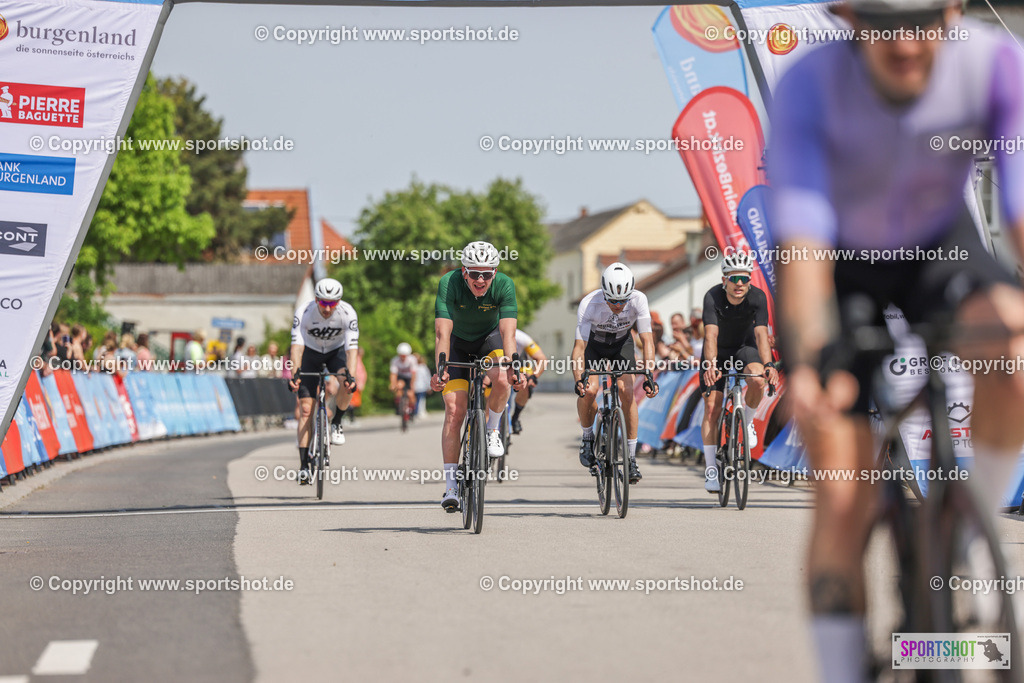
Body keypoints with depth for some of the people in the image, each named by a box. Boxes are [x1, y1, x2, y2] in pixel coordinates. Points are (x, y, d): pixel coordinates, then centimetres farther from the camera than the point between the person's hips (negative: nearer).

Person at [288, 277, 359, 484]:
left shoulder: (348, 313, -29)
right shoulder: (304, 314, -30)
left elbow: (352, 346, -35)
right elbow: (296, 345, -36)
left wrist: (350, 374, -50)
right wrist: (295, 373, -51)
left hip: (337, 351, 0)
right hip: (311, 352, 0)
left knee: (345, 385, -33)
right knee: (306, 408, -10)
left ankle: (337, 424, -4)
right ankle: (304, 466, -9)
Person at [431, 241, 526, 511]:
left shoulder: (505, 285, -28)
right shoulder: (449, 283, -30)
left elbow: (508, 332, -36)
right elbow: (442, 332, -37)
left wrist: (512, 368, -52)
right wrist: (440, 370, -51)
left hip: (490, 338, 1)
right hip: (458, 342, -1)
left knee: (502, 380, -32)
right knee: (454, 410, -14)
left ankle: (492, 430, -1)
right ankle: (451, 486, -10)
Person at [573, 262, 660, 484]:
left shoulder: (638, 300, -32)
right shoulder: (589, 305, -36)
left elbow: (647, 340, -31)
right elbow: (579, 347, -37)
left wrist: (649, 377, -41)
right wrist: (578, 380, -51)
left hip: (621, 343, 1)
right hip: (593, 343, -1)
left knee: (626, 391, -17)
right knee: (590, 390, -22)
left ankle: (632, 457, -9)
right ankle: (587, 438, 7)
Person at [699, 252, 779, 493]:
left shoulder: (758, 297, -25)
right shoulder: (713, 297, -29)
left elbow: (761, 334, -34)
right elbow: (710, 335, -39)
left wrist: (769, 364, -51)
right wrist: (710, 366, -56)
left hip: (745, 347, 1)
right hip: (718, 351, 0)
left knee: (757, 380, -32)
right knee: (712, 407, -10)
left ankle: (747, 421, 0)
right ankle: (710, 470, -4)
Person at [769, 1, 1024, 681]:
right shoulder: (810, 85, -31)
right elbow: (802, 235, -38)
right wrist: (809, 359, -51)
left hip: (940, 249, 1)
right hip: (840, 272, -1)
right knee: (844, 500, -10)